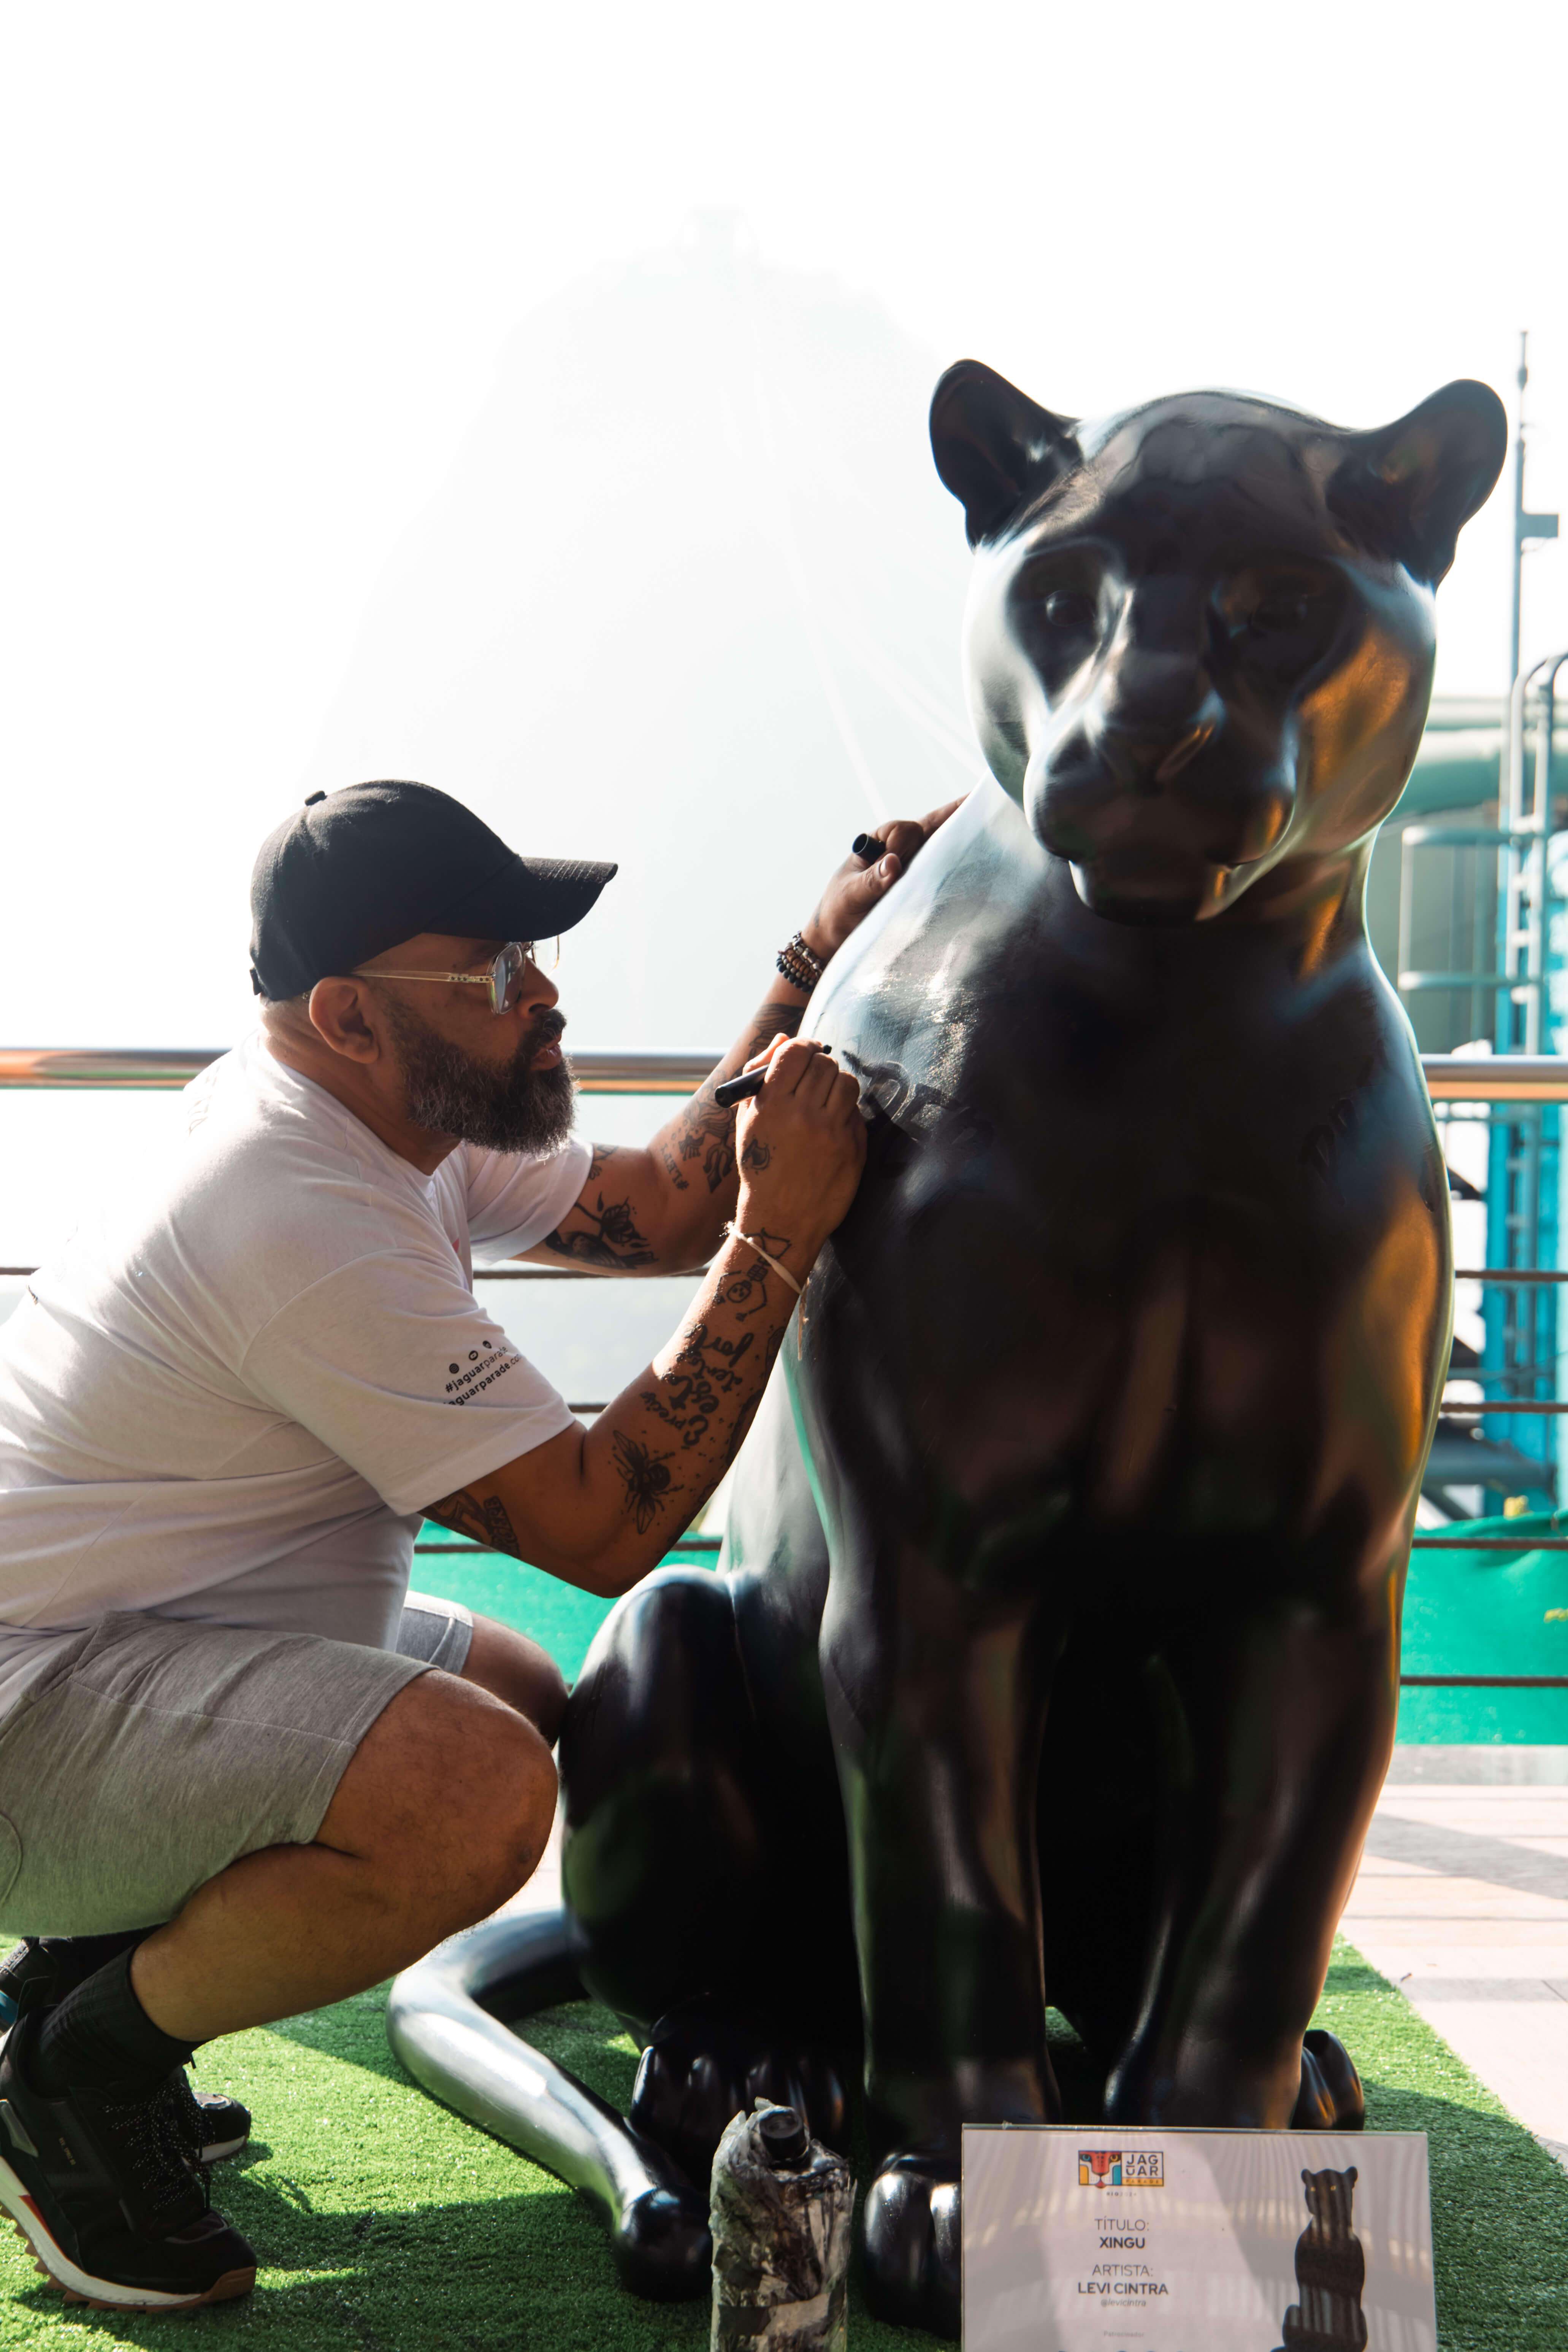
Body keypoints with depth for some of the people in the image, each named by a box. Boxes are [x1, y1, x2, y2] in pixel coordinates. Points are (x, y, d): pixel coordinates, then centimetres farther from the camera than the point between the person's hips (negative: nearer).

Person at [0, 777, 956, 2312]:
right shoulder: (313, 1230, -26)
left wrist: (820, 957, 4)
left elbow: (655, 1207, 10)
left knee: (534, 1700, 20)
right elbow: (605, 1528, -22)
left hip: (151, 1626, 11)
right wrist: (782, 1236, -22)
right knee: (475, 1790, -32)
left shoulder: (381, 1114, 6)